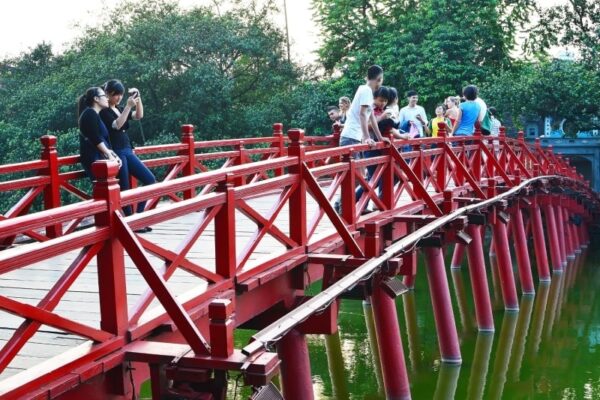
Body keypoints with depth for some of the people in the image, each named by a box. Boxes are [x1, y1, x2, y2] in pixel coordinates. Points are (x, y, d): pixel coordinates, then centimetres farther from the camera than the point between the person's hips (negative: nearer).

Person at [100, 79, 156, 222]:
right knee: (124, 189, -7)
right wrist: (128, 106, -22)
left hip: (127, 151, 8)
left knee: (150, 180, 2)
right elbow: (117, 125, -20)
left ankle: (139, 215, 8)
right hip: (116, 153, -8)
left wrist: (138, 98, -3)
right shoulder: (103, 111, -6)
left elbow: (139, 115, 9)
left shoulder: (120, 109, 16)